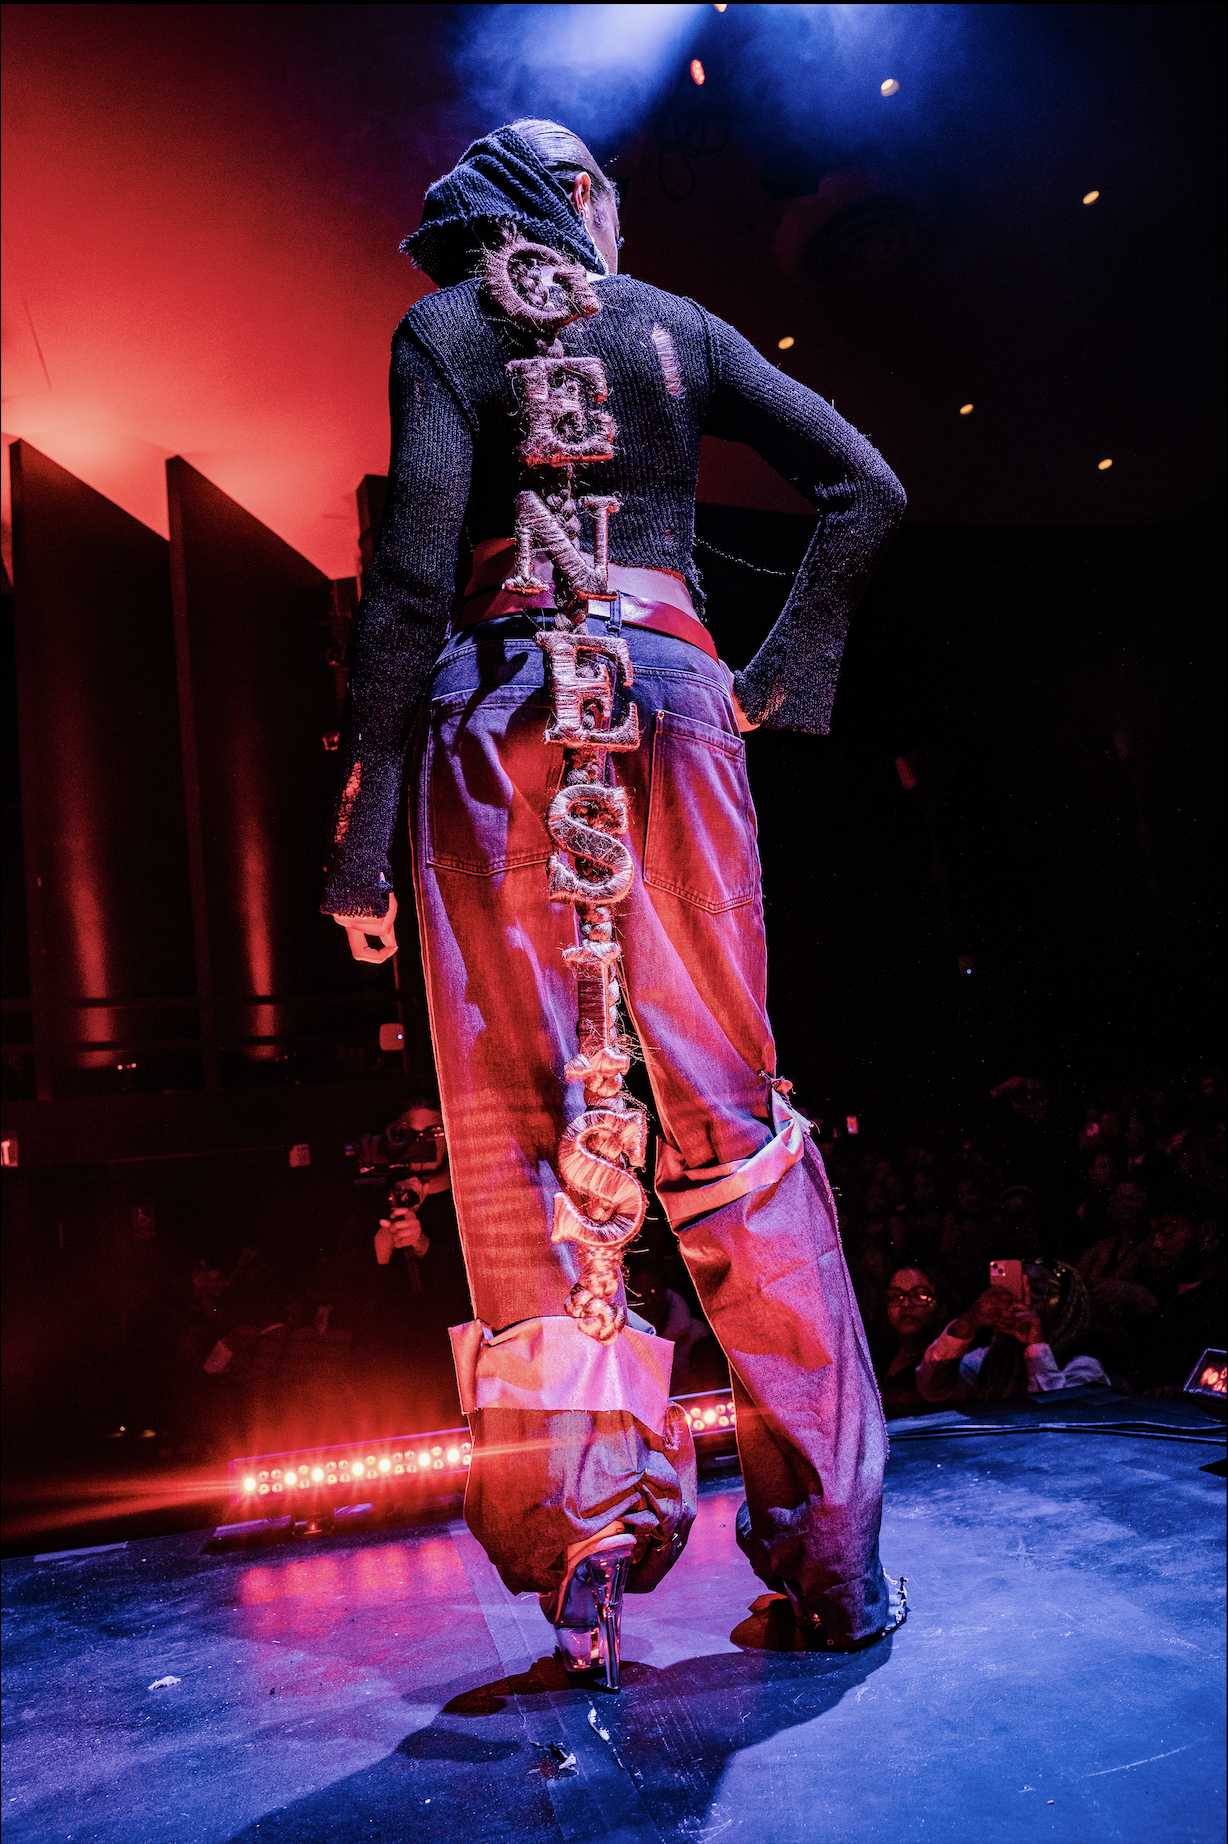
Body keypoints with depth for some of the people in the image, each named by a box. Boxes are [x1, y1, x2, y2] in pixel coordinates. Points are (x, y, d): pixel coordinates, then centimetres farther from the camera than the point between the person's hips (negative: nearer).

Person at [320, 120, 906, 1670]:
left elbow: (413, 567, -6)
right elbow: (865, 489, 10)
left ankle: (583, 1535, -2)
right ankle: (831, 1549, 8)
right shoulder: (676, 323, 19)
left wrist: (363, 824, -7)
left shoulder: (442, 329, 11)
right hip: (668, 694, 2)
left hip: (498, 704, -2)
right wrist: (779, 680, 13)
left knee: (514, 1125, 1)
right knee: (730, 1114, 4)